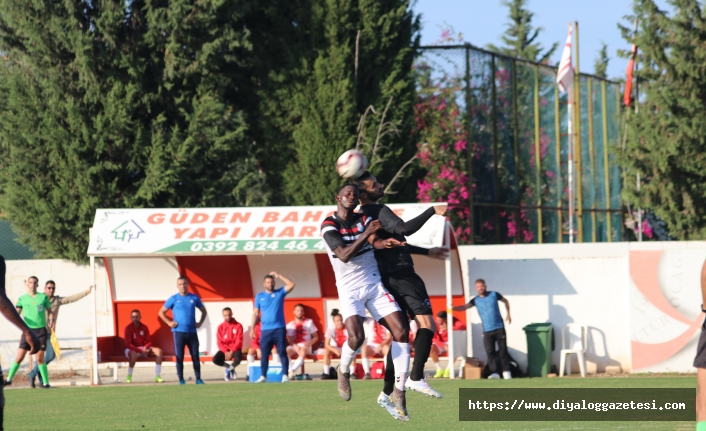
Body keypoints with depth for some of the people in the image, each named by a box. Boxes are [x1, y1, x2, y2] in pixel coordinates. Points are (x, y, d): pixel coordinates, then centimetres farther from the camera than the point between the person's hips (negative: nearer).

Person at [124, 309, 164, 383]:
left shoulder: (144, 327, 3)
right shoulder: (128, 328, -11)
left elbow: (149, 341, 4)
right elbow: (128, 344, -18)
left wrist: (145, 348, -20)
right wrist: (141, 351, -28)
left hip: (143, 348, 5)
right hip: (132, 349, -5)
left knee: (159, 351, -18)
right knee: (134, 354, -42)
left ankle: (157, 376, -20)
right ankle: (129, 376, -24)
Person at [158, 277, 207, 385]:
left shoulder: (194, 298, 7)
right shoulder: (174, 299, 1)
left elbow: (203, 311, 21)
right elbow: (161, 312, 5)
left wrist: (200, 323, 7)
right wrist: (169, 322, -5)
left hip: (192, 332, 2)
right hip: (179, 332, -2)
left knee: (195, 356, 1)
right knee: (179, 357, -2)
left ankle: (198, 378, 6)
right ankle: (181, 379, 4)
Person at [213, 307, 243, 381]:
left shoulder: (238, 326, -2)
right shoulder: (220, 327, 3)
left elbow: (239, 341, -8)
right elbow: (219, 342, 0)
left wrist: (232, 351, -19)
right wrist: (225, 352, -17)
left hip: (235, 349, -2)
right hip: (224, 349, 2)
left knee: (238, 358, -37)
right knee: (215, 359, -27)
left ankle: (229, 369, -2)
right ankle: (231, 368, 2)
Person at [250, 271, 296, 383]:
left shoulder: (280, 293, 7)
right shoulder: (259, 296, 10)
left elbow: (292, 285, -5)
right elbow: (256, 313, 10)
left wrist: (278, 276, -5)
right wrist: (252, 329, 4)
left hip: (279, 329, -1)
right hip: (265, 330, 1)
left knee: (282, 352, -4)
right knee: (264, 354, 2)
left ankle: (285, 375, -4)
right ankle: (263, 376, 6)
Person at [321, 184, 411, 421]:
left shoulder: (365, 219, 7)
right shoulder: (329, 226, -6)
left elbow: (374, 240, -13)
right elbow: (344, 255, -19)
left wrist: (382, 242, -36)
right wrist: (365, 234, -30)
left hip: (374, 284, 5)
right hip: (350, 289, -5)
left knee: (401, 332, -9)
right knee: (356, 338, -26)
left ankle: (398, 393, -4)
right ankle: (343, 370, 9)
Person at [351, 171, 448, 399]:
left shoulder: (365, 215, 20)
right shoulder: (378, 211, -12)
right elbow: (404, 228, -29)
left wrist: (427, 252, 35)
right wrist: (433, 211, -25)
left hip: (387, 278, 10)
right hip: (401, 275, -10)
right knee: (426, 324, -17)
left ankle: (388, 391, 11)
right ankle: (416, 377, -30)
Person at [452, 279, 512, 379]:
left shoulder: (494, 295, 1)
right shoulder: (476, 300, 2)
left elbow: (505, 301, 17)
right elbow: (465, 306, -12)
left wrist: (508, 314, 12)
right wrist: (453, 308, -30)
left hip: (499, 328, -1)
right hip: (487, 330, 1)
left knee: (503, 350, 2)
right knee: (490, 352, -7)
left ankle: (506, 372, 10)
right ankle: (494, 373, -6)